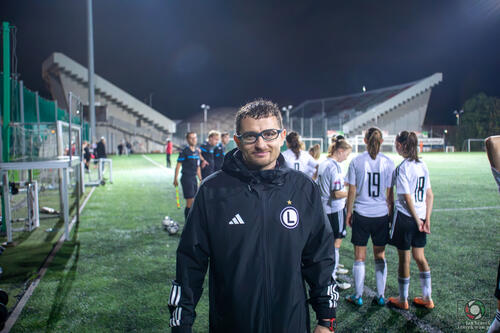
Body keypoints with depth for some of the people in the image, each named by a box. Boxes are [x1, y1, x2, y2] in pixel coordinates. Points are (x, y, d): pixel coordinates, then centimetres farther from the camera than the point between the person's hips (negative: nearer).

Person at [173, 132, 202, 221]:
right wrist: (175, 179, -11)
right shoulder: (184, 151, -9)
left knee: (194, 202, 12)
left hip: (194, 178, 7)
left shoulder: (197, 151, 12)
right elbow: (178, 165, -8)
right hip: (186, 178, -7)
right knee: (190, 202, -8)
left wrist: (200, 179, 21)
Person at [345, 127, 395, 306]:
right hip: (381, 214, 2)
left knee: (360, 257, 8)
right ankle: (381, 296, 20)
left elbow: (352, 191, -2)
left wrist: (349, 212, 9)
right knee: (380, 256, 14)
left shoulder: (356, 161, -5)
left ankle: (358, 296, 16)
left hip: (361, 214, -2)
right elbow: (389, 193, 2)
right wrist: (391, 213, 13)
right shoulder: (388, 162, -2)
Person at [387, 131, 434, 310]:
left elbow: (407, 198, -18)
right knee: (420, 257, 17)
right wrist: (426, 219, 6)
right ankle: (427, 298, 26)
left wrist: (417, 220, -10)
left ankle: (403, 300, 20)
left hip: (405, 217, -7)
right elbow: (430, 196, 6)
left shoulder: (402, 168, -15)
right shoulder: (423, 165, 6)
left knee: (404, 259, 6)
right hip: (420, 217, 7)